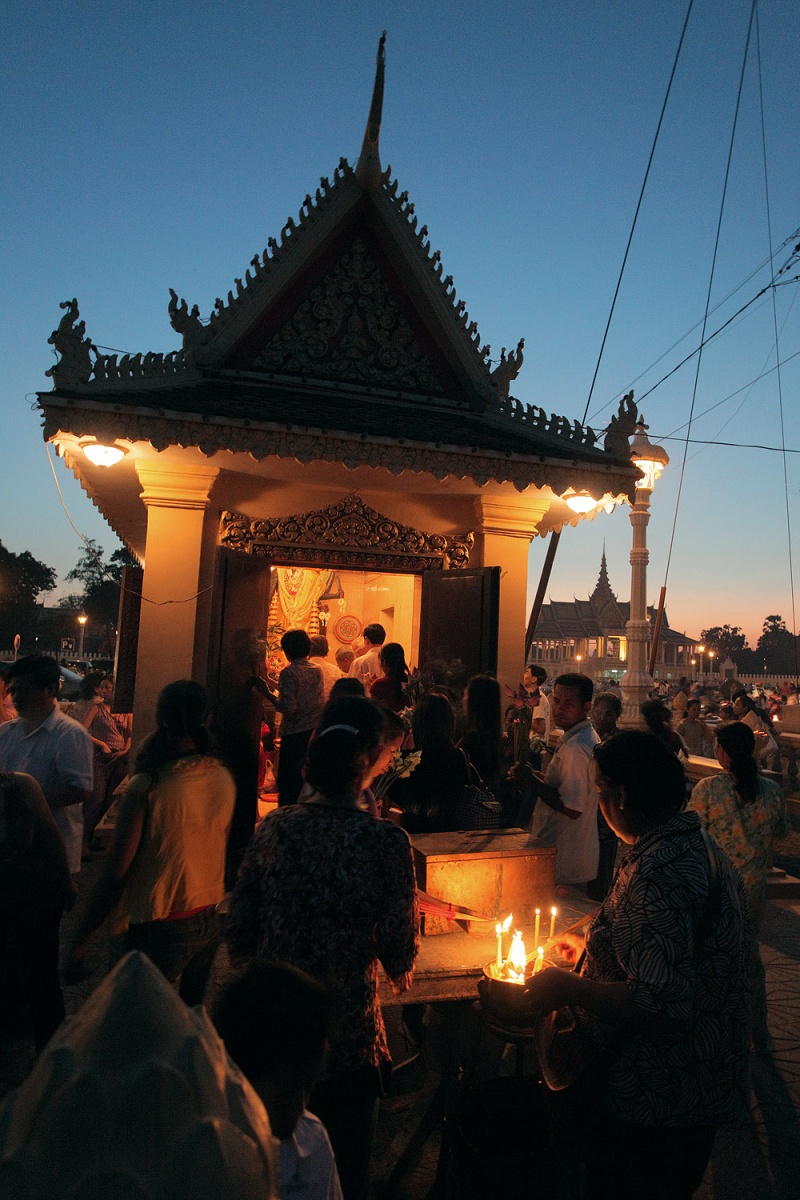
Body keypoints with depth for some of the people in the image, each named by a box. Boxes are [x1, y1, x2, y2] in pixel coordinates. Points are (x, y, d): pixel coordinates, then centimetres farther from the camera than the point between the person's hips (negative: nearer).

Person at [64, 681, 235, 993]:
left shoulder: (146, 787, -22)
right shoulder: (224, 777, -6)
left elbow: (115, 874, -18)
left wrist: (78, 941, -8)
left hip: (160, 930, -5)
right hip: (212, 921, 5)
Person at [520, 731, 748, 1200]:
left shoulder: (662, 870, -30)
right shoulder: (696, 845, 4)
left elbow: (661, 1004, -35)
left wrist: (567, 987, -22)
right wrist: (592, 947, 20)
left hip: (655, 1103, -9)